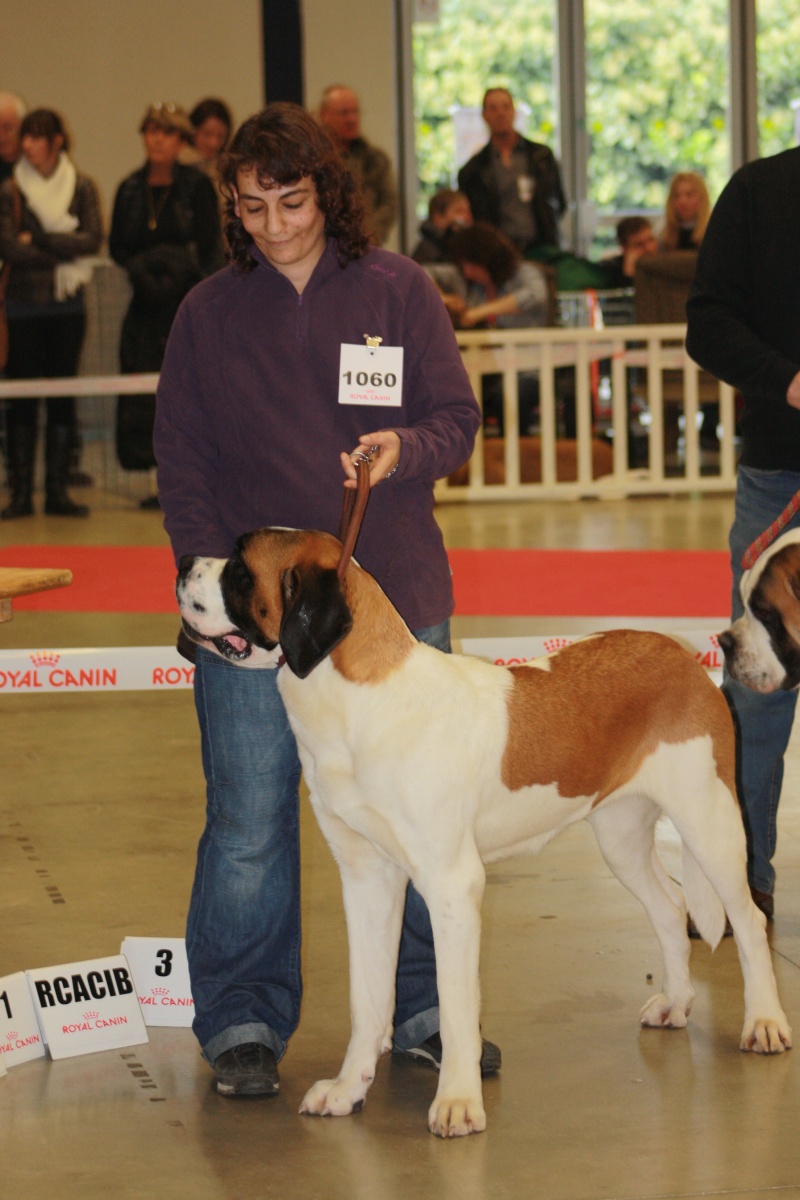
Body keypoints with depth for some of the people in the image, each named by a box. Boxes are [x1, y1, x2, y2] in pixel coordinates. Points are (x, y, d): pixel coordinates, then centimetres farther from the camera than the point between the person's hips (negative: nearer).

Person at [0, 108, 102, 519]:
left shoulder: (82, 187, 4)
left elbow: (93, 239, -9)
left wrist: (38, 241, -14)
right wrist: (65, 251, -11)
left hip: (67, 307, 1)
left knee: (63, 398, 3)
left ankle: (57, 489, 8)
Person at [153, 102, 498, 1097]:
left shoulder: (397, 290, 4)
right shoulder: (208, 313, 6)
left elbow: (457, 418, 3)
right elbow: (182, 462, 7)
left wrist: (406, 448, -20)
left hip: (393, 599, 0)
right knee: (248, 823, -1)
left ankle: (424, 1011, 16)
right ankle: (240, 1025, 10)